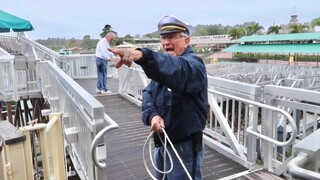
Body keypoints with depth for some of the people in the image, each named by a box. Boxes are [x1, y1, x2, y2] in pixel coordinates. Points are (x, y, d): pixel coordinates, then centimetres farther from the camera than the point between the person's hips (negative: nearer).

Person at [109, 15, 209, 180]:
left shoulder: (193, 64, -17)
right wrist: (152, 115, -21)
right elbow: (148, 93, -1)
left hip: (184, 146, -7)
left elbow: (177, 69, -42)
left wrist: (141, 55, -58)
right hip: (162, 143, 8)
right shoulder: (163, 65, 10)